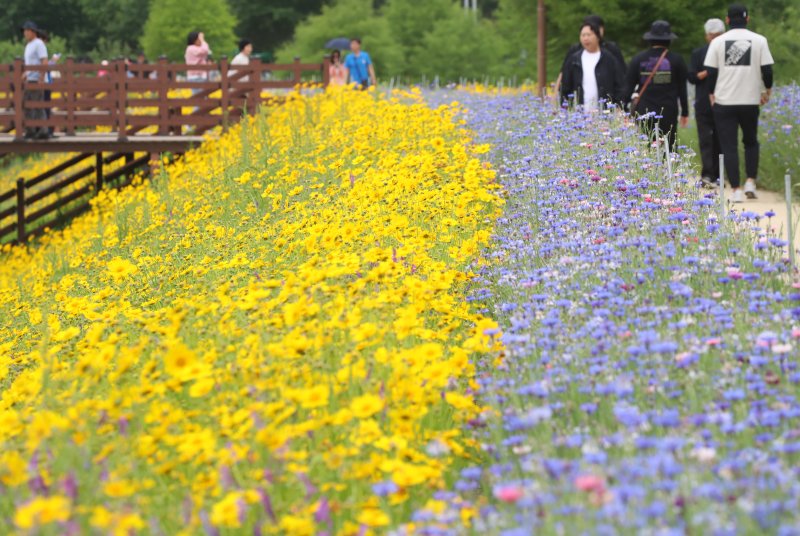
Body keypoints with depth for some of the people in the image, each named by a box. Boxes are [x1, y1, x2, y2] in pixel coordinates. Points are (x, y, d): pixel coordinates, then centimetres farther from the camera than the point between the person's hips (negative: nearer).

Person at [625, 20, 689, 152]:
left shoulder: (638, 59, 2)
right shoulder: (676, 60, 0)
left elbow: (628, 87, 1)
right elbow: (682, 89, 4)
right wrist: (684, 113, 12)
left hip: (644, 113, 1)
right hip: (669, 114, -1)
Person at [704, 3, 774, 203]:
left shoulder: (718, 42, -1)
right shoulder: (759, 41, -1)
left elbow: (711, 72, 0)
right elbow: (767, 69, -1)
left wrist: (712, 93, 16)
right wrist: (768, 89, 17)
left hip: (724, 102, -1)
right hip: (750, 101, 1)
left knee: (729, 146, 3)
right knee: (751, 142, 19)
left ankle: (736, 190, -2)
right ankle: (750, 181, 5)